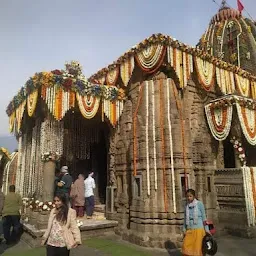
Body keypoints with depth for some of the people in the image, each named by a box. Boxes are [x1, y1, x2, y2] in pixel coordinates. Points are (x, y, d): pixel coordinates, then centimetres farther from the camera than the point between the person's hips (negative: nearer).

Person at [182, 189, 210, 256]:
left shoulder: (199, 204, -8)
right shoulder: (186, 206, 3)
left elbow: (204, 217, -2)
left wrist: (207, 229, -1)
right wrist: (184, 230, 12)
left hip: (199, 229, -4)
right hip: (189, 230, 4)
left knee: (198, 249, 2)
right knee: (186, 247, -2)